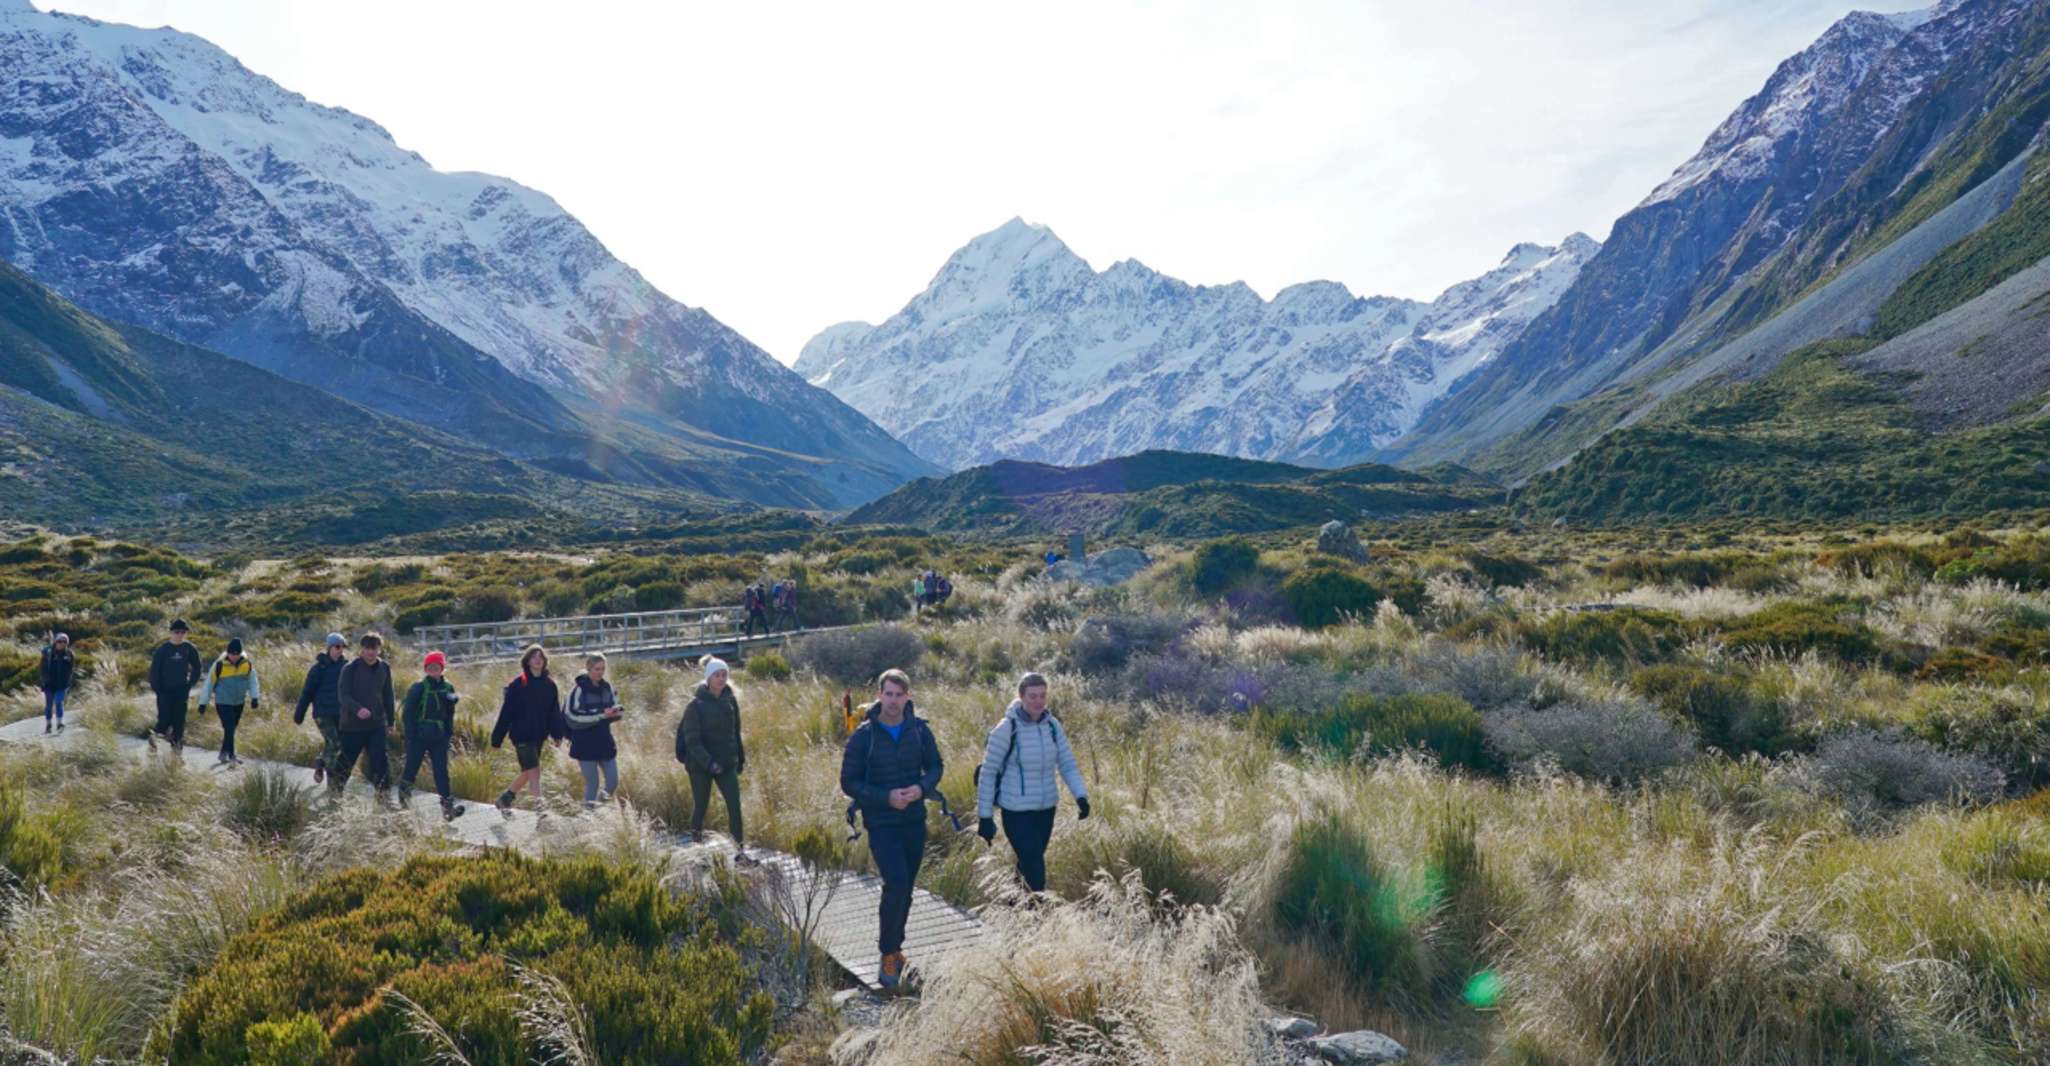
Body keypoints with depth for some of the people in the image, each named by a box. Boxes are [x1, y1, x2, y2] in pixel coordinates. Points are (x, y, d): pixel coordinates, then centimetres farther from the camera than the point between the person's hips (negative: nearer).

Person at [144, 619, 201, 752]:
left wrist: (190, 684, 7)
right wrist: (156, 688, -6)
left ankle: (177, 744, 10)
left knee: (179, 720, 0)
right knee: (165, 720, -6)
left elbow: (196, 668, 13)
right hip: (165, 691, -2)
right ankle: (153, 734, 23)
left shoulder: (189, 649, 1)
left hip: (181, 691, 2)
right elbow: (154, 670, -2)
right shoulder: (162, 649, -6)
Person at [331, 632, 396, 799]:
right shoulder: (350, 668, -9)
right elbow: (343, 694, -15)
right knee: (347, 759, 10)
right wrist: (357, 709, -32)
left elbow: (388, 696, 14)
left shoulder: (384, 668, 6)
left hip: (377, 724, 3)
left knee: (379, 759, -7)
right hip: (352, 724, -3)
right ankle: (334, 786, 33)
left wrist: (391, 721, 15)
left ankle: (383, 793, -4)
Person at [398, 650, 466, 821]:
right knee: (411, 768, 7)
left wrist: (449, 733, 11)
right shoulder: (418, 688, -8)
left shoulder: (448, 688, 6)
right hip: (419, 737, -3)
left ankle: (448, 805, -9)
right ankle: (403, 796, 35)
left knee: (441, 771, -3)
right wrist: (410, 736, -11)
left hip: (439, 738, 3)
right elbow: (407, 713, -6)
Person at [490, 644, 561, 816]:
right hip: (522, 735, -5)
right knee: (534, 771, -12)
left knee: (527, 773, 13)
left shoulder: (549, 684, 5)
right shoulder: (517, 684, -7)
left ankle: (504, 799, 30)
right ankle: (538, 804, -9)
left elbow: (555, 712, 9)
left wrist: (557, 734, 4)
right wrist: (497, 738, -5)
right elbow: (506, 712, -6)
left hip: (539, 736, 5)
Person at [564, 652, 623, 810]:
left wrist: (614, 712, -16)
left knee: (613, 781, 4)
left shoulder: (607, 687, 5)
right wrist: (601, 715, -23)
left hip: (605, 742, 5)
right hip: (585, 745, -5)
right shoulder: (579, 689, -11)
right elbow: (572, 717, -17)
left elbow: (616, 709, 9)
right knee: (592, 783, 0)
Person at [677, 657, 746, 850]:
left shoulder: (731, 700, 2)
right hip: (700, 765, -3)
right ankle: (695, 841, 32)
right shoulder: (697, 704, -13)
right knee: (700, 805, 10)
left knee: (734, 803, -6)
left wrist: (740, 758, 14)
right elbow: (692, 739, -15)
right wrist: (708, 762, -23)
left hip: (727, 763, 3)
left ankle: (740, 844, 0)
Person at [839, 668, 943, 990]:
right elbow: (849, 782, -8)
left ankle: (895, 947, 33)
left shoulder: (919, 730, -2)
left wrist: (922, 787, -14)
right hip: (881, 824, -4)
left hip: (914, 821, 4)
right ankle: (888, 956, -1)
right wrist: (887, 797, -20)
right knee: (896, 885, -17)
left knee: (905, 889, 13)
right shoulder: (864, 735, -11)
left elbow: (935, 766, 8)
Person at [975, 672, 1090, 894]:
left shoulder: (1052, 726, 0)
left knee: (1027, 864, 19)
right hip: (1017, 812, -5)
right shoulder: (1007, 729, -14)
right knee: (1034, 871, -8)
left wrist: (1081, 795, -11)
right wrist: (984, 816, -7)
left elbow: (1068, 765, 5)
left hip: (1047, 809, 5)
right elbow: (987, 773, -8)